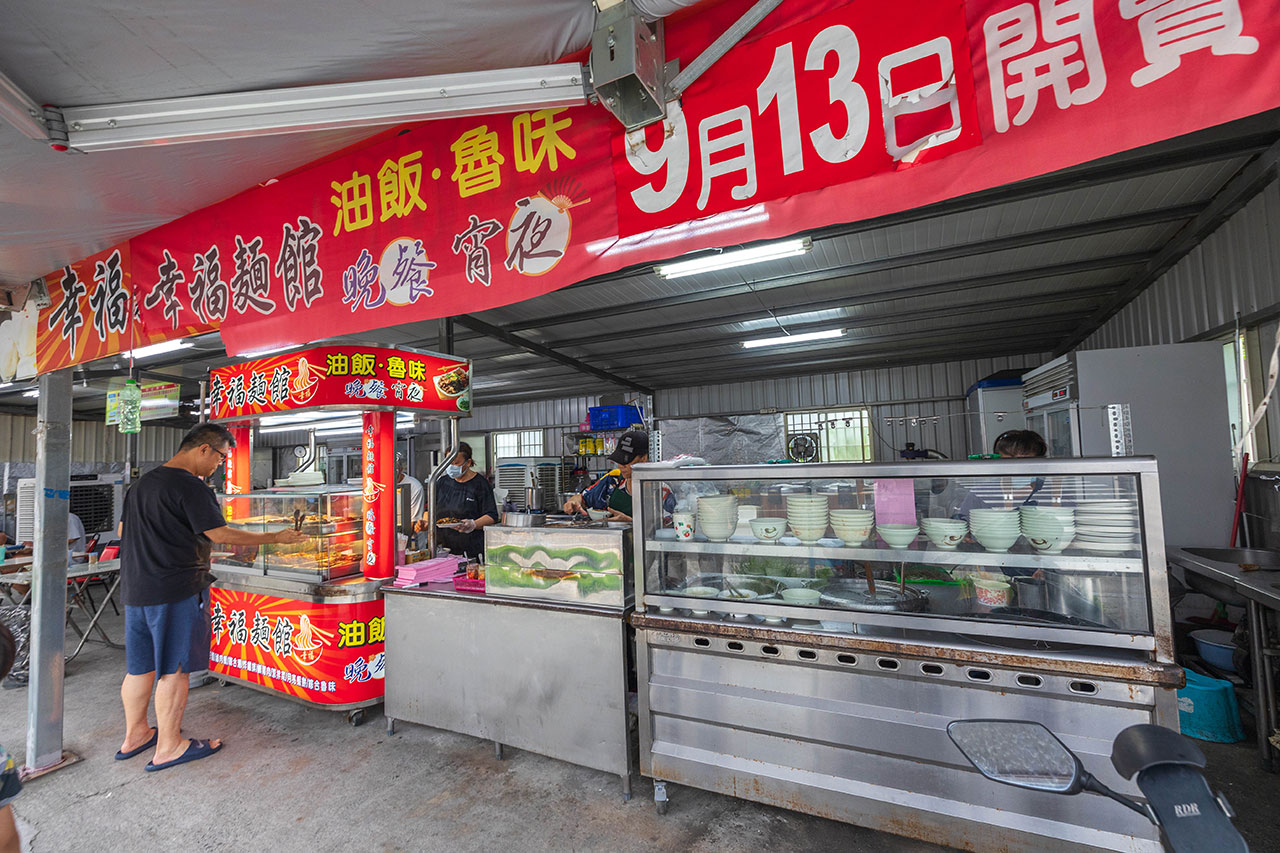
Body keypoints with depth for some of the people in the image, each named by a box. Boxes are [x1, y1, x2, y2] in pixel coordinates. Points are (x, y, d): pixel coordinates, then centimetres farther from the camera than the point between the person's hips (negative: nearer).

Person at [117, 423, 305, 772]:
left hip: (136, 587, 9)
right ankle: (168, 748, 12)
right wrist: (277, 538, -13)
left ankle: (134, 736, 32)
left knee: (140, 666, 19)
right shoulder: (190, 486, -17)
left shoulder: (141, 483, 13)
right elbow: (220, 535, -18)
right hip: (176, 589, -9)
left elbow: (123, 531, 23)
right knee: (173, 668, 2)